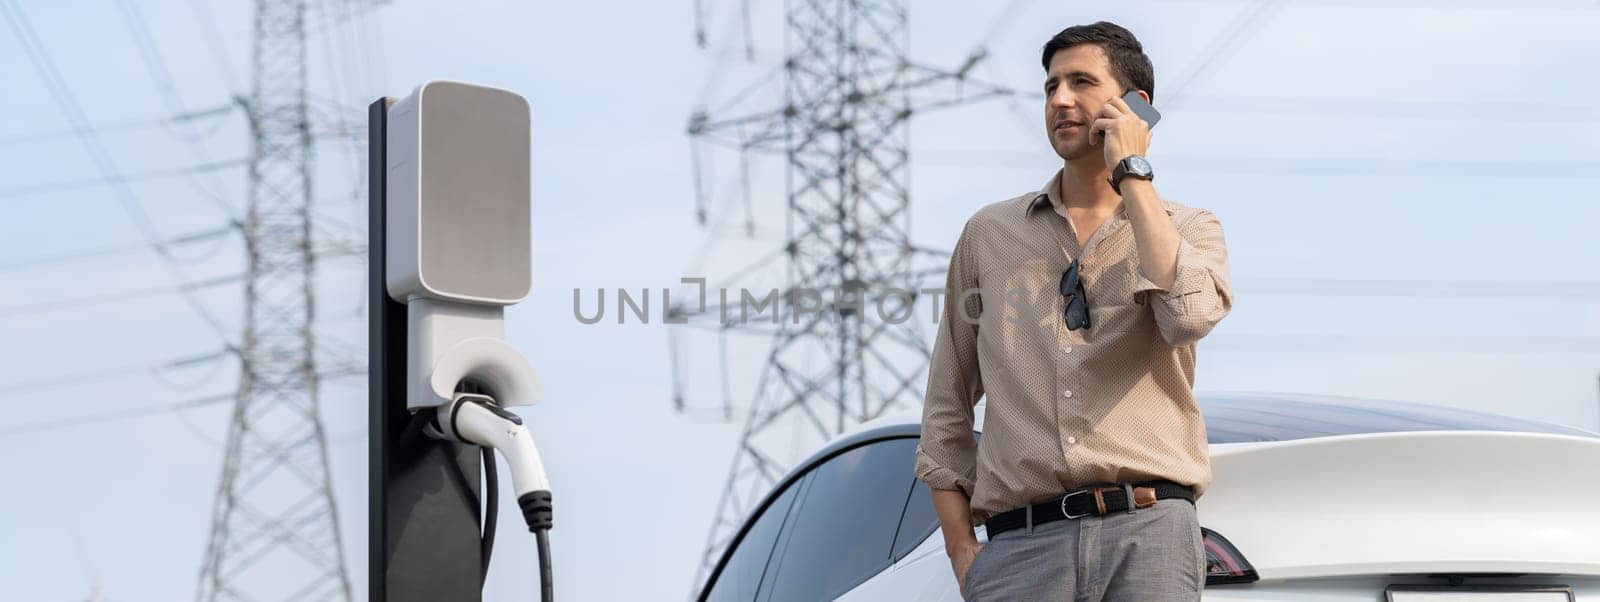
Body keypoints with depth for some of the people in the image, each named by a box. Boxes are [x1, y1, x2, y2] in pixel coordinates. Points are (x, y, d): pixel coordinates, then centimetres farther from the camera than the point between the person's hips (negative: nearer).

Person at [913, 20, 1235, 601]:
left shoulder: (1189, 229, 12)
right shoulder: (989, 233, 16)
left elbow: (1189, 314, -13)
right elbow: (946, 407, 17)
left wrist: (1131, 174, -3)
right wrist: (961, 548, 7)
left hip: (1148, 534, -1)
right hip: (1020, 545, 1)